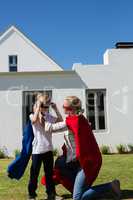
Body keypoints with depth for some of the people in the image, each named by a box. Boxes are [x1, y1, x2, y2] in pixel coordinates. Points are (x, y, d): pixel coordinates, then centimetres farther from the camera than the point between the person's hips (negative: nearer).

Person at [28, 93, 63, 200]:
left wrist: (56, 109, 0)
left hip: (48, 149, 4)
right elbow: (34, 120, -29)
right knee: (34, 173, 3)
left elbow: (60, 120, 7)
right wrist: (38, 106, -23)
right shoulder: (33, 116, -6)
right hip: (37, 150, -4)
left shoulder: (48, 116, 7)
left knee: (49, 172, 12)